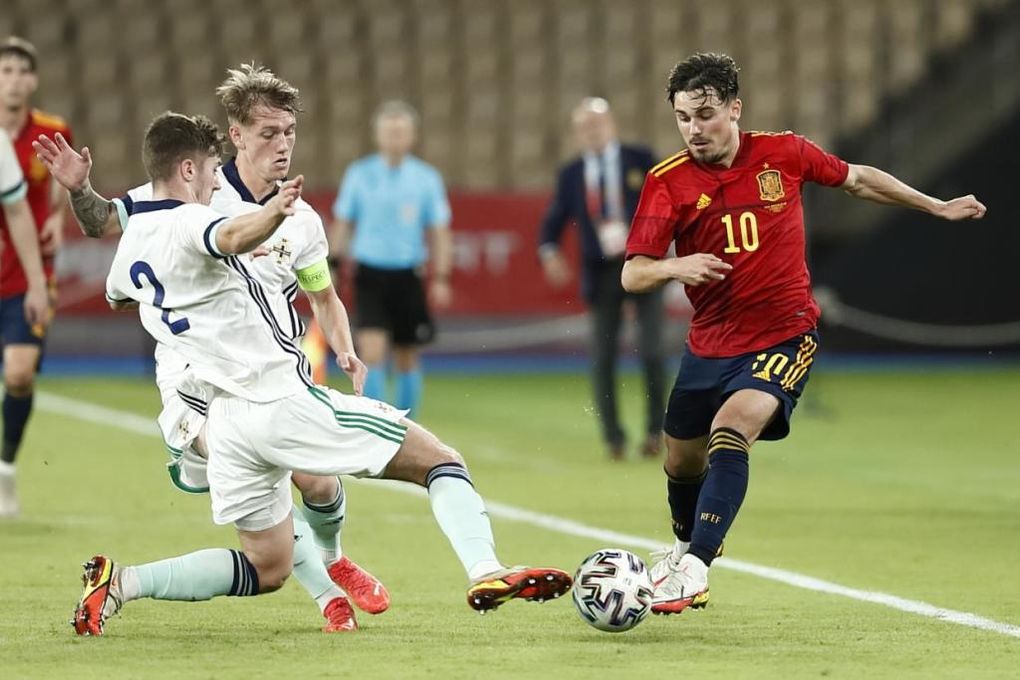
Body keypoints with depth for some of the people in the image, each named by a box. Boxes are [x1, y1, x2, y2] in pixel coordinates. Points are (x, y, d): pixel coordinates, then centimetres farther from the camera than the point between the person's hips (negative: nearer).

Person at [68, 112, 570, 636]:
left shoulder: (131, 242, 14)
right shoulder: (186, 224, -10)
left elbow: (117, 297, 38)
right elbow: (232, 237, -37)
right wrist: (271, 215, -59)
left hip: (227, 420, 8)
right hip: (282, 400, -8)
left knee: (265, 568, 18)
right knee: (440, 461, -3)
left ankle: (121, 582, 3)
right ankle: (485, 573, -25)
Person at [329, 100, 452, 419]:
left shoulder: (427, 178, 2)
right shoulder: (359, 175, 2)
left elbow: (439, 231, 5)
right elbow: (342, 225, 8)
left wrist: (440, 278, -3)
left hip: (408, 276, 1)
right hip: (370, 275, -1)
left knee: (408, 360, 8)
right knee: (371, 353, -15)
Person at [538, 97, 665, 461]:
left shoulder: (640, 160, 2)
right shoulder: (572, 174, 8)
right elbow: (553, 223, 10)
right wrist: (549, 252, -10)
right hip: (601, 274, 2)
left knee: (651, 352, -9)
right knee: (602, 361, 0)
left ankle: (655, 429, 8)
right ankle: (612, 437, 12)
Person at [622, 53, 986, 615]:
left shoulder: (783, 154, -5)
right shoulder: (667, 182, -7)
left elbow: (857, 179, 14)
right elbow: (632, 275, -11)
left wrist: (936, 207, 20)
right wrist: (674, 267, -33)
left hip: (783, 338, -3)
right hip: (709, 344, 3)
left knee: (730, 431, -26)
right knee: (683, 461, 14)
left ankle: (695, 567, -28)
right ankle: (687, 544, 46)